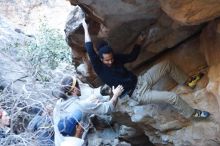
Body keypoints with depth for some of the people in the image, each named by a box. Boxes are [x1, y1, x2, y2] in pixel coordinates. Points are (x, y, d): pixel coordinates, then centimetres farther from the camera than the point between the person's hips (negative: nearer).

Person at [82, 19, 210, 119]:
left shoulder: (116, 58, 0)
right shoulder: (99, 68, -19)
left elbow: (132, 57, 17)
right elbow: (90, 50, -29)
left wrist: (138, 44, 10)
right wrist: (86, 29, -25)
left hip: (141, 81, 7)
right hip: (139, 94, -7)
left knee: (167, 64, 5)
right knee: (173, 97, -18)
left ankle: (188, 81, 26)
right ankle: (192, 113, 7)